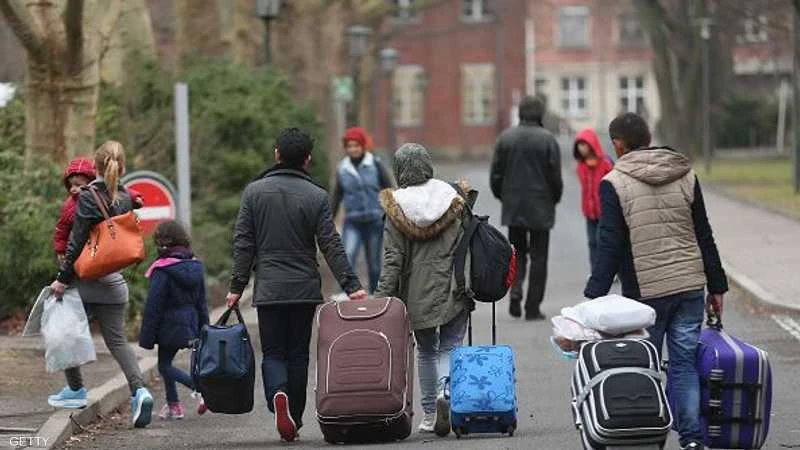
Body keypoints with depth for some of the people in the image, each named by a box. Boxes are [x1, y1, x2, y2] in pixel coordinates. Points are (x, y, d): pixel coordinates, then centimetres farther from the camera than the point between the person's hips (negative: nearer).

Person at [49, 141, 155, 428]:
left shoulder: (88, 197, -12)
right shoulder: (125, 199, 5)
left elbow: (77, 242, -13)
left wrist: (63, 278, -9)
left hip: (85, 282, -5)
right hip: (114, 283, 5)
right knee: (117, 339, 6)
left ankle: (75, 390, 21)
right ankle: (139, 389, -14)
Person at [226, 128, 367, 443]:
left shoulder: (254, 192, 0)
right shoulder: (317, 196, -3)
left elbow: (243, 243, 0)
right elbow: (331, 246, -6)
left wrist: (237, 286, 5)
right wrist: (351, 285, -5)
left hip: (268, 289, 0)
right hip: (305, 289, 0)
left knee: (273, 352, 5)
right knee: (298, 354, 10)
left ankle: (277, 394, -24)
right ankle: (294, 421, 11)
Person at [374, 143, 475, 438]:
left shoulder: (397, 208, -6)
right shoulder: (451, 198, -2)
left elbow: (393, 259, -9)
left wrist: (382, 298, -6)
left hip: (417, 292, 0)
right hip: (453, 290, 0)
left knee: (426, 351, 15)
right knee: (450, 346, 7)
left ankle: (429, 413, 17)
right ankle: (446, 392, -21)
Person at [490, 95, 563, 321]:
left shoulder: (505, 138, 0)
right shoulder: (547, 140, -9)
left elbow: (496, 175, 2)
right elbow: (555, 176, -9)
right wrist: (554, 198, 9)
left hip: (513, 208, 3)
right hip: (541, 209, -3)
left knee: (517, 252, 17)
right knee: (538, 257, 5)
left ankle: (515, 289, -8)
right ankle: (533, 308, 4)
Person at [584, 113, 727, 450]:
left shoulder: (614, 184, -6)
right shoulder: (686, 176, 8)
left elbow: (610, 247, -10)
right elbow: (705, 237, 10)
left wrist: (594, 295, -8)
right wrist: (716, 286, 16)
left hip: (645, 292, -4)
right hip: (690, 286, 4)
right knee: (685, 364, 6)